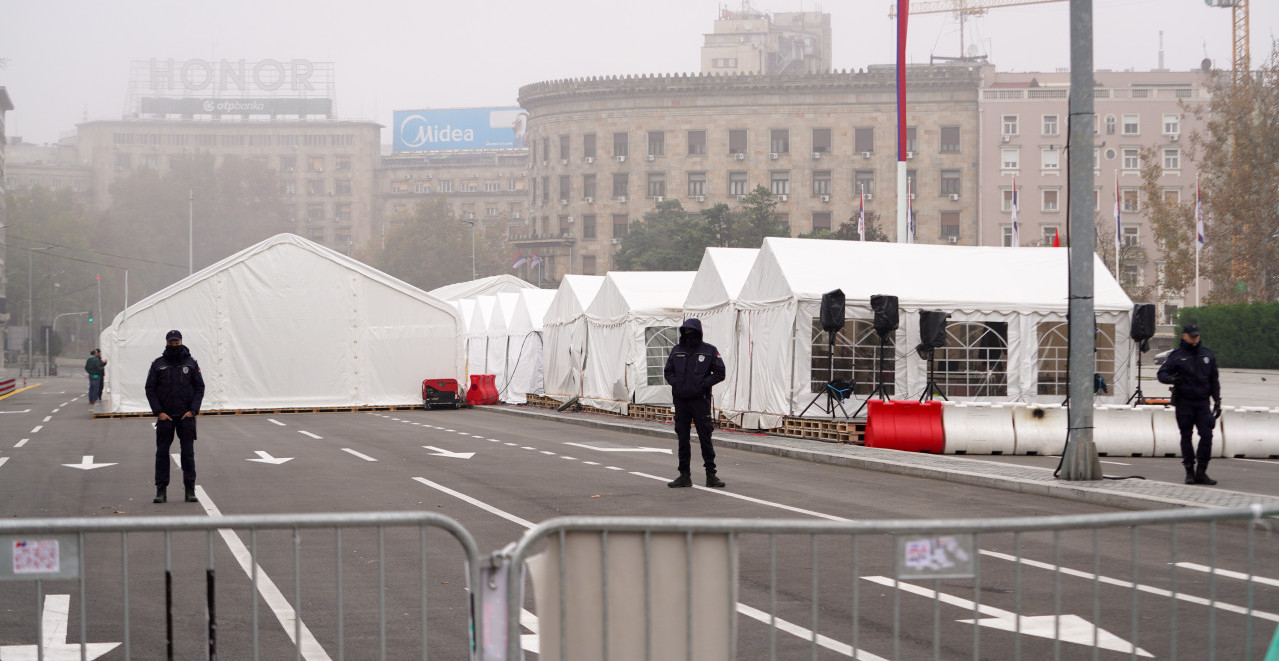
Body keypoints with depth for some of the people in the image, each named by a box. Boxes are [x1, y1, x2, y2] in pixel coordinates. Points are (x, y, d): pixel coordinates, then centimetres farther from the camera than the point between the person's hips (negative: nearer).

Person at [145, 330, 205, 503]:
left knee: (188, 453, 1)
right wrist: (158, 412, -7)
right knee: (162, 453, 0)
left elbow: (200, 388, 6)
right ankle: (161, 490, 4)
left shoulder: (191, 363, 6)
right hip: (165, 417, 0)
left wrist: (192, 410, -6)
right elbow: (150, 390, 4)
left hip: (186, 416, 0)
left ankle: (190, 490, 6)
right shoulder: (158, 364, 5)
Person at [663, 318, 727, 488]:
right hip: (680, 400, 4)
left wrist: (703, 384, -11)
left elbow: (719, 373, 0)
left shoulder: (709, 350, 0)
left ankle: (711, 474, 1)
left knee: (705, 437, -4)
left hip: (700, 400, -3)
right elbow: (668, 371, 17)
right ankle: (684, 476, 11)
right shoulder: (676, 351, 10)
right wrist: (675, 384, -2)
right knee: (682, 438, 6)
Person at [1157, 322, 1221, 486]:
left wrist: (1217, 401, 13)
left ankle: (1201, 472, 0)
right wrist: (1171, 378, -28)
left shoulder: (1207, 355, 13)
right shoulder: (1176, 355, 1)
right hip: (1184, 403, -3)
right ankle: (1189, 471, 8)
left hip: (1202, 402, 3)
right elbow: (1162, 373, -5)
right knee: (1186, 437, 1)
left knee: (1207, 435, -7)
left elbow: (1214, 380, 18)